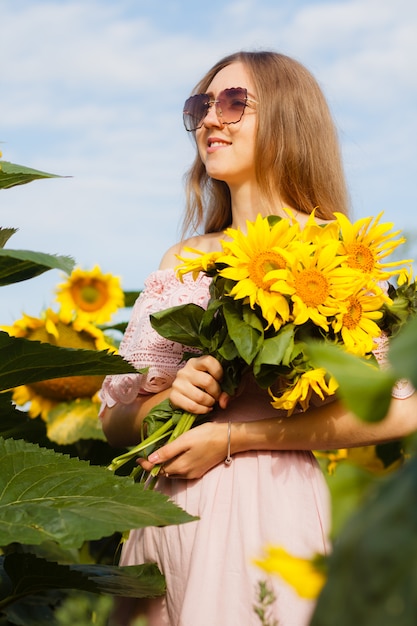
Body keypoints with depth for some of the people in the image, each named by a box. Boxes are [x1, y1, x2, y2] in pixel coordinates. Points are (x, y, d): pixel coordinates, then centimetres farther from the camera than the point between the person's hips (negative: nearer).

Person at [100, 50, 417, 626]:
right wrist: (166, 398, -11)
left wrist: (229, 438, -16)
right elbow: (114, 418, 12)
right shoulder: (182, 261, 12)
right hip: (163, 514, 5)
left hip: (265, 507, -5)